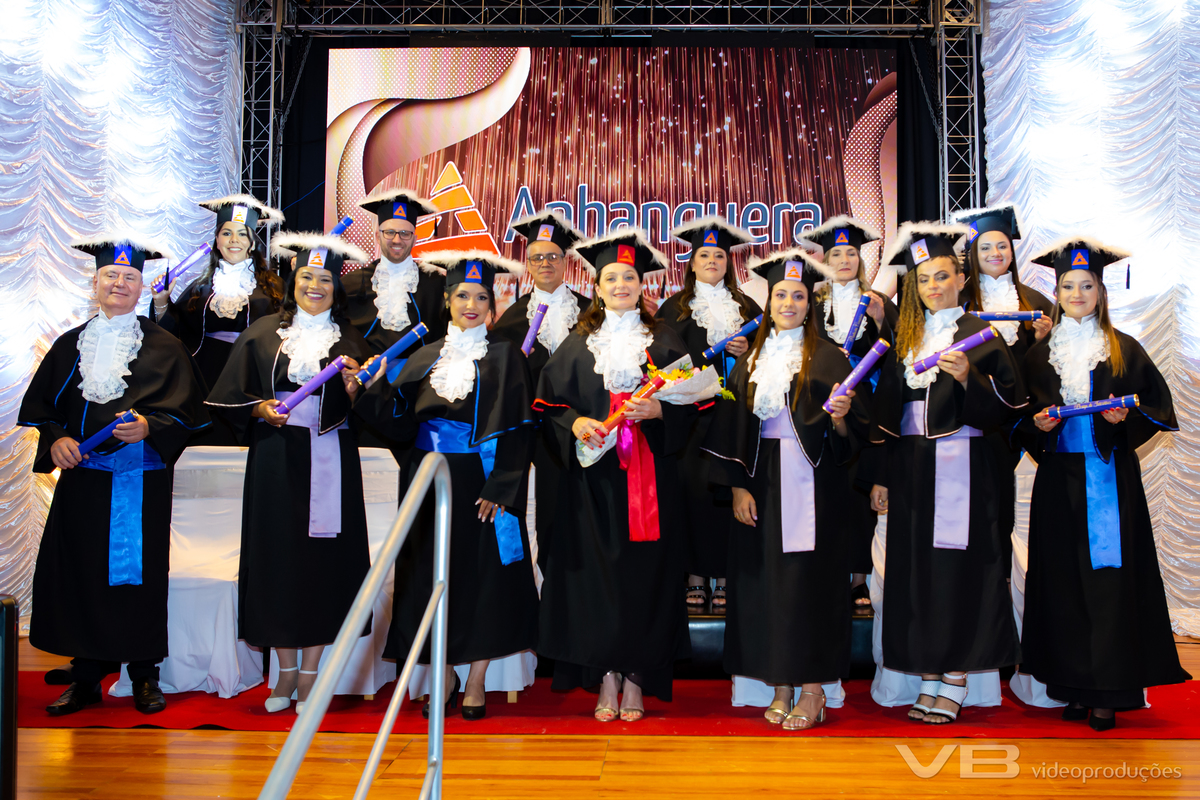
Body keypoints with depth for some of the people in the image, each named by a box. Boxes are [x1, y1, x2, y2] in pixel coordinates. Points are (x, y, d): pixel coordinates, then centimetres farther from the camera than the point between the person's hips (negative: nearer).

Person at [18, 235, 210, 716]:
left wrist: (149, 427, -20)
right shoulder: (69, 346, 13)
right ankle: (86, 679, 17)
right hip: (81, 479, 3)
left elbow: (186, 409, -3)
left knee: (138, 574, 0)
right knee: (80, 574, 4)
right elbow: (39, 405, 13)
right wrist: (55, 440, -5)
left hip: (140, 481, -3)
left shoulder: (163, 347, 4)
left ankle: (144, 676, 13)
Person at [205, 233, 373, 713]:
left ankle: (309, 673, 12)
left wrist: (354, 385, -15)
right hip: (275, 461, 1)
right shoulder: (262, 333, 9)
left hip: (329, 463, -1)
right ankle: (286, 670, 18)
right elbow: (232, 396, 9)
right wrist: (261, 409, -9)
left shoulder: (350, 342, 8)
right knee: (277, 555, 3)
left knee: (323, 559, 0)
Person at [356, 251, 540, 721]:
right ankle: (445, 677, 21)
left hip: (481, 483, -3)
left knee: (483, 576, 1)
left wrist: (499, 488, -15)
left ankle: (476, 683, 14)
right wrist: (372, 390, -9)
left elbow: (517, 428, -7)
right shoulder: (428, 356, 11)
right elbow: (401, 420, 6)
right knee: (433, 574, 5)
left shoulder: (504, 356, 0)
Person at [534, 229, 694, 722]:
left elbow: (689, 405, 4)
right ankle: (606, 676, 12)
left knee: (645, 571, -1)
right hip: (594, 477, 1)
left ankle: (636, 678, 11)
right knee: (597, 573, -1)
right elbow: (550, 403, 8)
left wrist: (654, 411, -14)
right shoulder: (578, 344, 10)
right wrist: (576, 424, -11)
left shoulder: (664, 342, 8)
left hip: (649, 478, 0)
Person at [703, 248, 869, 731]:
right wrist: (738, 487, -1)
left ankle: (814, 690, 9)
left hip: (811, 486, -4)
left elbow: (850, 434, -3)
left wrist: (840, 415, -25)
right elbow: (735, 428, 8)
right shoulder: (751, 360, 11)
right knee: (766, 580, 5)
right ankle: (782, 687, 18)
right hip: (762, 485, 4)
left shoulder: (827, 358, 0)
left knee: (808, 578, -3)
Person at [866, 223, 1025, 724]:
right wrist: (881, 476, 7)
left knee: (958, 566, -2)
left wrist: (968, 378, -23)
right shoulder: (904, 339, 13)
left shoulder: (980, 334, 1)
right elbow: (886, 410, 12)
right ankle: (929, 682, 16)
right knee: (916, 569, 5)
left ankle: (955, 686, 9)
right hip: (910, 467, 4)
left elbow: (1005, 407, -6)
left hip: (961, 466, -4)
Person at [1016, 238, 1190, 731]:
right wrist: (1038, 423, -8)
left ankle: (1109, 692, 5)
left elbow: (1158, 408, 6)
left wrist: (1125, 417, -12)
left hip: (1110, 477, -2)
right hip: (1059, 479, 2)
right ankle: (1075, 686, 11)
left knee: (1109, 575, -4)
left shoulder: (1125, 351, 6)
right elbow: (1022, 420, 12)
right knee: (1064, 579, 2)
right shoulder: (1039, 356, 11)